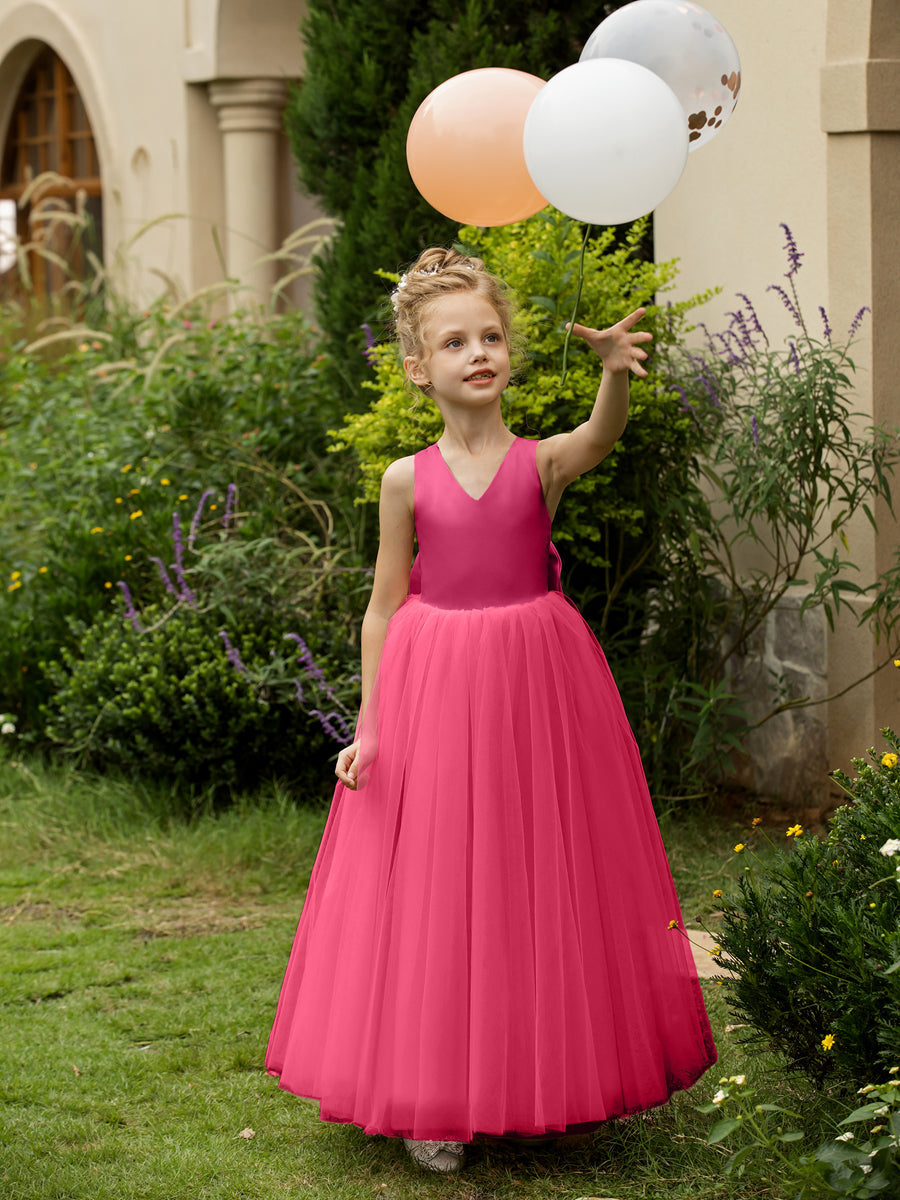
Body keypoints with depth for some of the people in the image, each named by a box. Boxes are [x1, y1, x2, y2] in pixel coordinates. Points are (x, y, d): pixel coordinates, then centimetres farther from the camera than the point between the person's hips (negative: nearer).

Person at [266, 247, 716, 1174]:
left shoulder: (543, 462, -4)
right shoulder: (409, 481, -1)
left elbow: (602, 435, -26)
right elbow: (384, 606, 4)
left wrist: (615, 368, -47)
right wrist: (368, 726, 1)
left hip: (534, 686, 0)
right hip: (434, 691, 0)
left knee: (541, 883, 7)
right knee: (434, 894, 3)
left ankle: (541, 1086, 23)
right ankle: (432, 1102, 14)